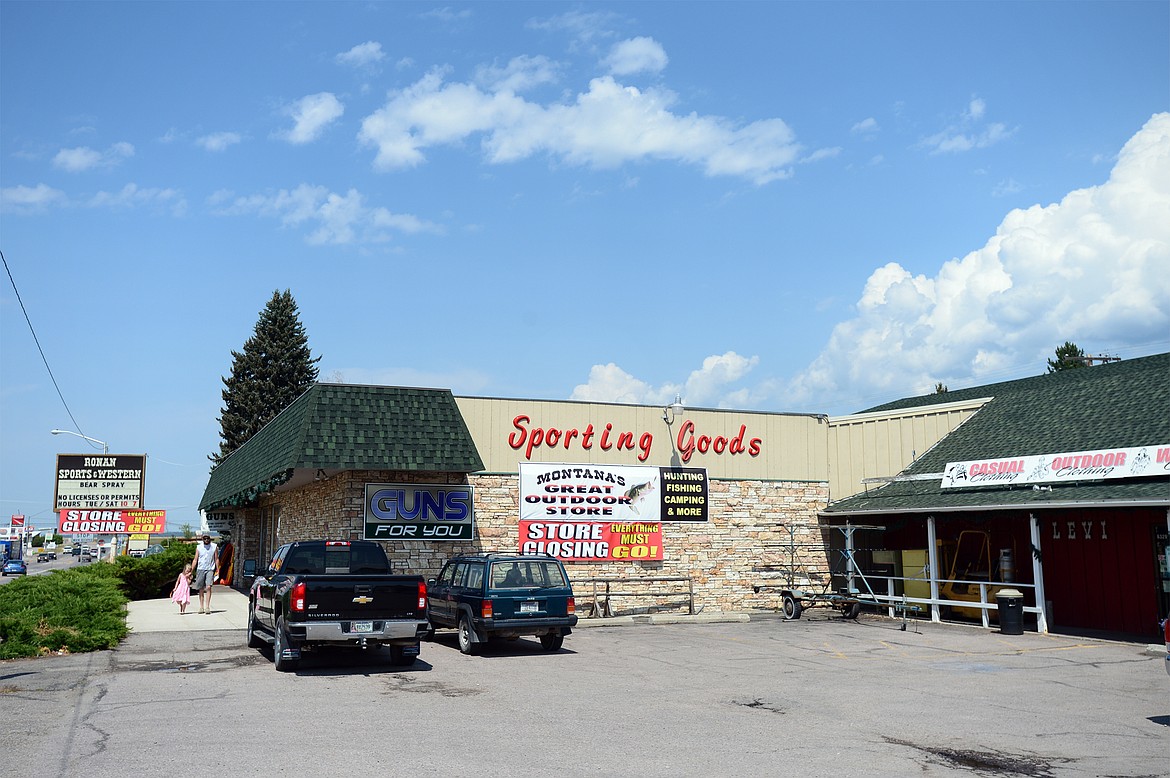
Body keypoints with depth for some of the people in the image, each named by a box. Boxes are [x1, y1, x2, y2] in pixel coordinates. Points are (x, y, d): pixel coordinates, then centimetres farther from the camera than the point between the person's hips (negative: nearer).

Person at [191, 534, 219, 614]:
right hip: (200, 569, 2)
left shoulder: (214, 547, 4)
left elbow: (216, 559, 7)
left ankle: (207, 607, -16)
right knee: (201, 589, 6)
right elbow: (195, 559, 8)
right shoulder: (198, 547, 7)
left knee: (208, 587, -15)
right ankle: (201, 607, 15)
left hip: (210, 569, -2)